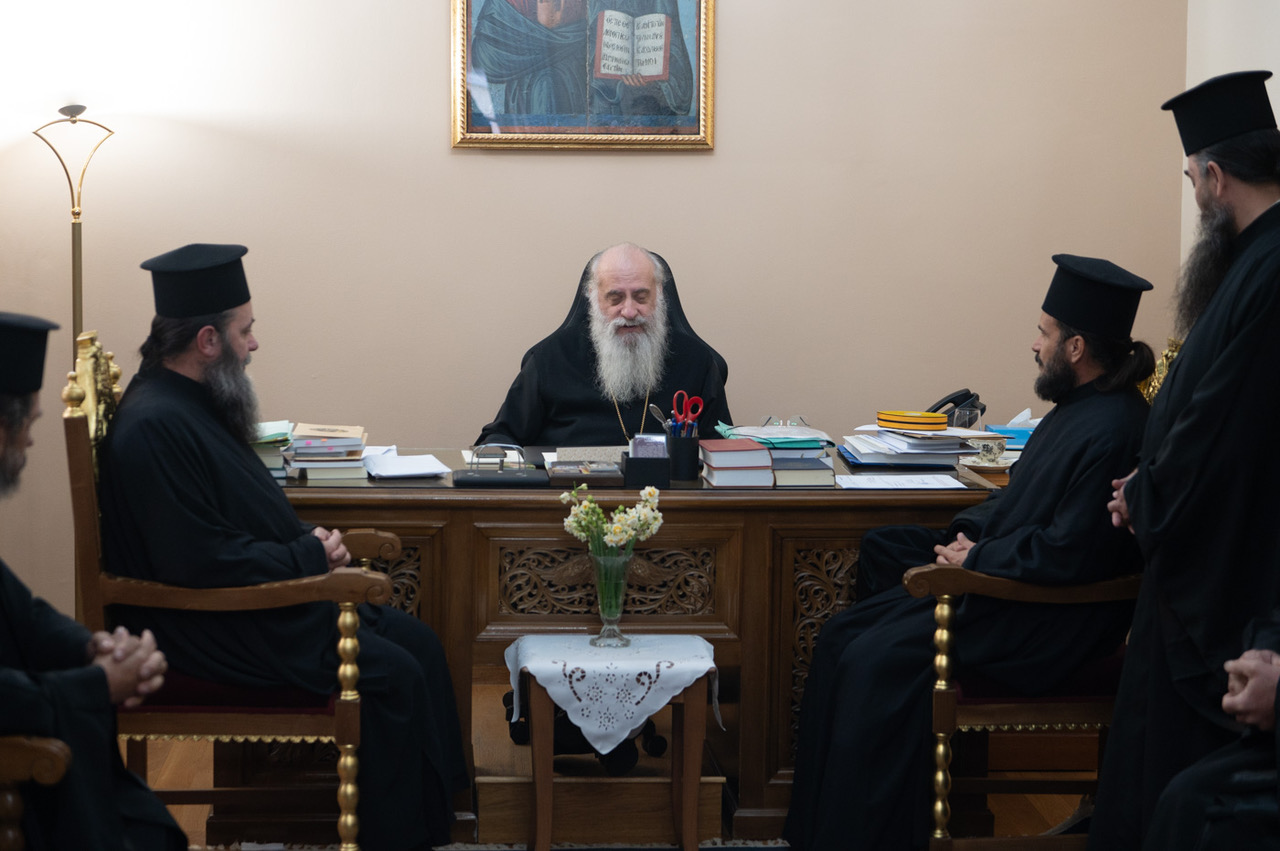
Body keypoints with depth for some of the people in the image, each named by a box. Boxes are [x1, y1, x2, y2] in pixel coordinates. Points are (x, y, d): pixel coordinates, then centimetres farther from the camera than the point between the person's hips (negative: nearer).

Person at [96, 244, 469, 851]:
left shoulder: (194, 402, 9)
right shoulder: (154, 426, -24)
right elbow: (201, 559, -27)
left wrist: (310, 539, 3)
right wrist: (307, 557, -16)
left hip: (262, 594, 11)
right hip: (212, 628, -11)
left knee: (418, 642, 3)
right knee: (393, 674, -17)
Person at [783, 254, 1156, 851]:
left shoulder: (1110, 432, -22)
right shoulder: (1076, 409, 10)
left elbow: (1070, 552, -26)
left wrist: (976, 559, -15)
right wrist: (971, 533, 2)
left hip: (1045, 623, -11)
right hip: (999, 580, 11)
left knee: (876, 663, -20)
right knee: (842, 637, 4)